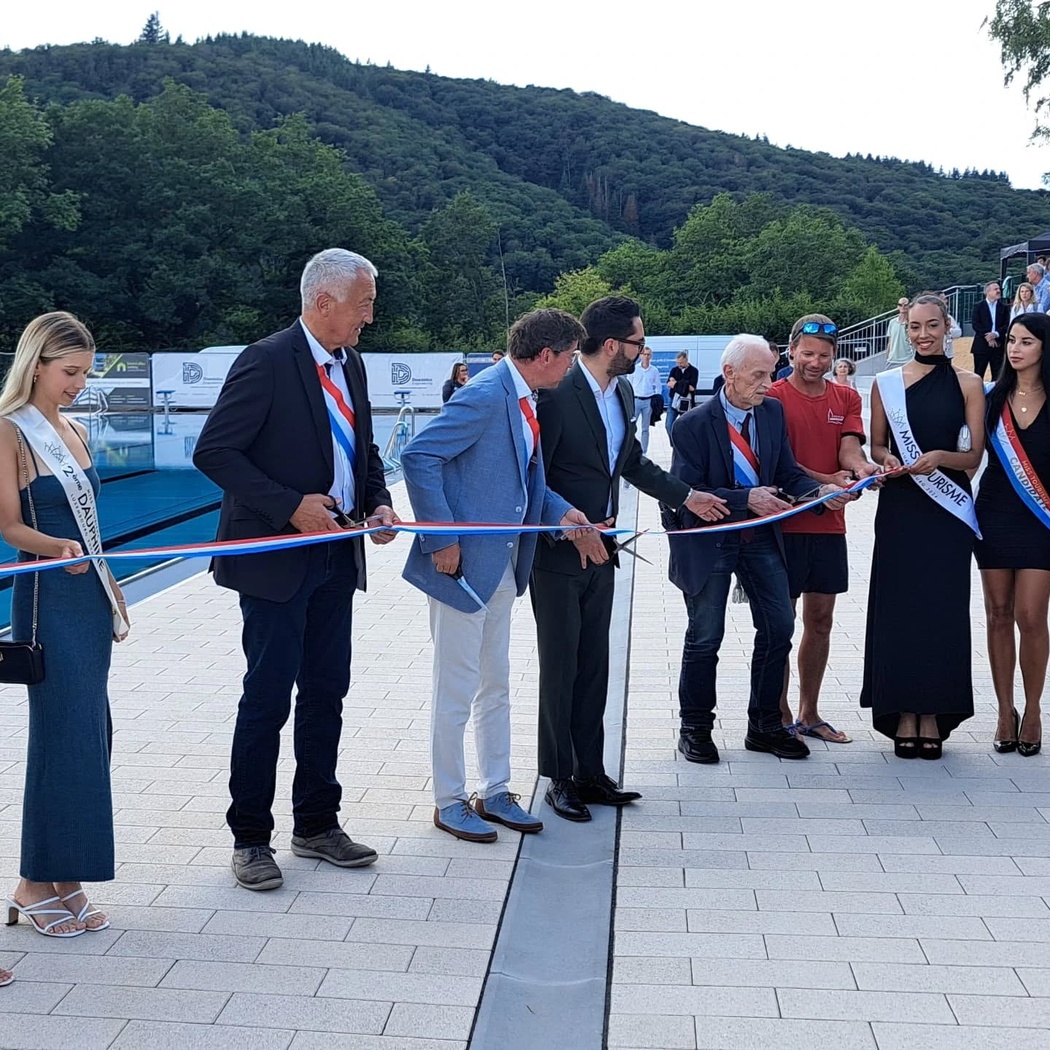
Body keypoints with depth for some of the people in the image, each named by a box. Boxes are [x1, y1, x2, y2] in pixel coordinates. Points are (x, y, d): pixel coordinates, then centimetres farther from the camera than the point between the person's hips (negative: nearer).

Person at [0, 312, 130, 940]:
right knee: (64, 734, -6)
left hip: (90, 598, 8)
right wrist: (58, 549, -31)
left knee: (90, 733, 8)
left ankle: (64, 879, 18)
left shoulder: (74, 432, 14)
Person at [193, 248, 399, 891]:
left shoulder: (352, 365, 10)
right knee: (268, 699, 0)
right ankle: (250, 838, 14)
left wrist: (378, 503, 1)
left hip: (336, 557, 8)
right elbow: (214, 452, -17)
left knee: (326, 693, 13)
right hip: (277, 556, -7)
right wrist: (290, 507, -22)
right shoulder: (267, 362, -14)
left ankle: (317, 825, 26)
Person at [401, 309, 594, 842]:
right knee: (456, 689, 3)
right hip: (464, 562, -9)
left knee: (495, 687, 17)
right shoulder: (486, 395, -20)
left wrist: (559, 511, 0)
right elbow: (419, 457, -24)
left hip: (500, 567, 10)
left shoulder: (522, 399, 8)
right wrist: (441, 539, -23)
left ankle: (495, 793, 30)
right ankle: (449, 802, 17)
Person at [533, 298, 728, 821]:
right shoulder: (557, 393, -18)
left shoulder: (622, 393, 8)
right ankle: (560, 779, 14)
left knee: (594, 666, 13)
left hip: (598, 548, 8)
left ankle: (590, 771, 23)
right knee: (560, 668, 3)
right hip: (557, 552, -8)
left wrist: (686, 496, 25)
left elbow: (632, 462, 23)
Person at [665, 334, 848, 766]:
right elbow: (689, 494, -19)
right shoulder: (693, 426, -15)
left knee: (778, 627, 5)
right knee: (705, 637, 2)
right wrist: (746, 499, -28)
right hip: (709, 539, -5)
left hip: (760, 535, 5)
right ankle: (695, 729, 19)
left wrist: (820, 491, -14)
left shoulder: (773, 411, 2)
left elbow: (787, 474, 6)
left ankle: (765, 726, 21)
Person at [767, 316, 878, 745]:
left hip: (829, 525, 5)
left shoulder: (846, 398, 11)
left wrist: (861, 468, -25)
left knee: (820, 620, 10)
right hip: (785, 523, -5)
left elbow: (849, 449, -2)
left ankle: (809, 714, 21)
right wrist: (825, 481, -23)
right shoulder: (773, 397, -5)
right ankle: (780, 716, 8)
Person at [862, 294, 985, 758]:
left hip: (949, 510, 0)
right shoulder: (886, 383, 6)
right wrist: (887, 460, -13)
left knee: (942, 609, 0)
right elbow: (876, 446, 9)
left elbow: (974, 455, 1)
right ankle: (904, 714, 7)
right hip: (899, 508, 1)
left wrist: (940, 457, -19)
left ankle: (933, 714, 9)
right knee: (898, 607, -1)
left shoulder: (967, 384, 4)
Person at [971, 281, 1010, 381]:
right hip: (981, 346, -2)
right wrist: (988, 337, -14)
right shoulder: (978, 306, 4)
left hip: (998, 346, 2)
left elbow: (1007, 325, 1)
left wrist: (996, 334, -16)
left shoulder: (1004, 307, 11)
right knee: (978, 375, -1)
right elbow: (975, 324, -6)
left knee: (997, 376, 2)